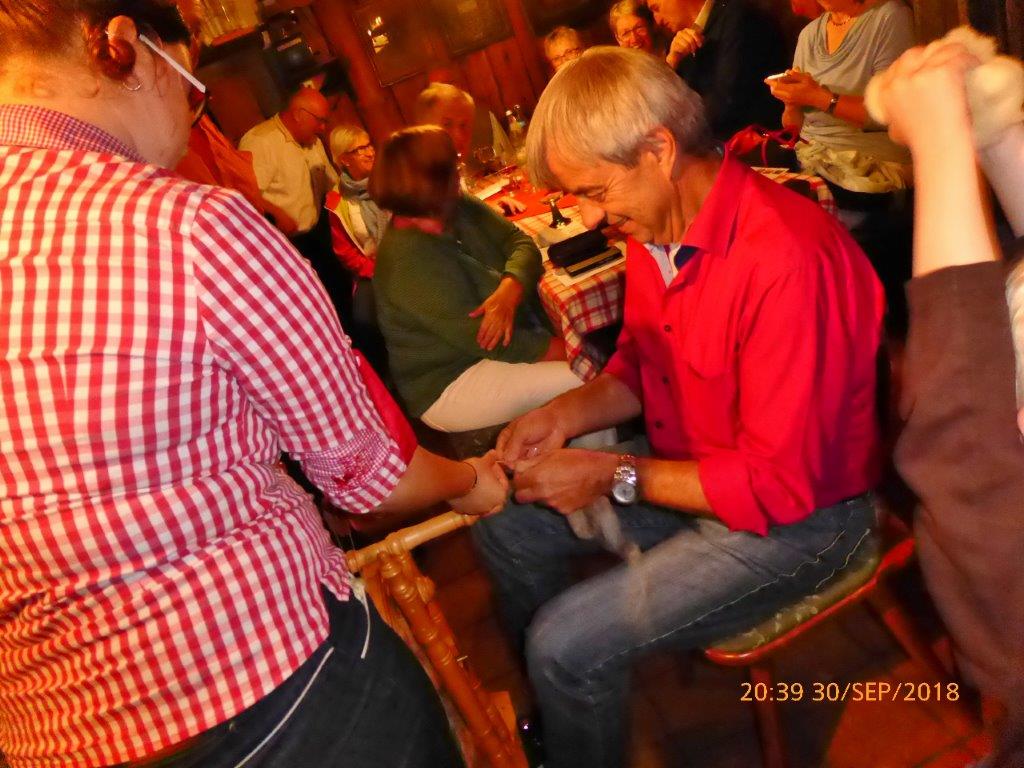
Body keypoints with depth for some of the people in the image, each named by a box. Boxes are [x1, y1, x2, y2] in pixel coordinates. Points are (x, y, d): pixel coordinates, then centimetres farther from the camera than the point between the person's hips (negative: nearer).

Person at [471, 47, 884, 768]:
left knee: (567, 644, -17)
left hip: (799, 515, -8)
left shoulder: (787, 261, -31)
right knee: (503, 523, 9)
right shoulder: (654, 226, -5)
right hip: (690, 465, 8)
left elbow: (780, 486, -26)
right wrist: (569, 414, -9)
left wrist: (615, 476, -22)